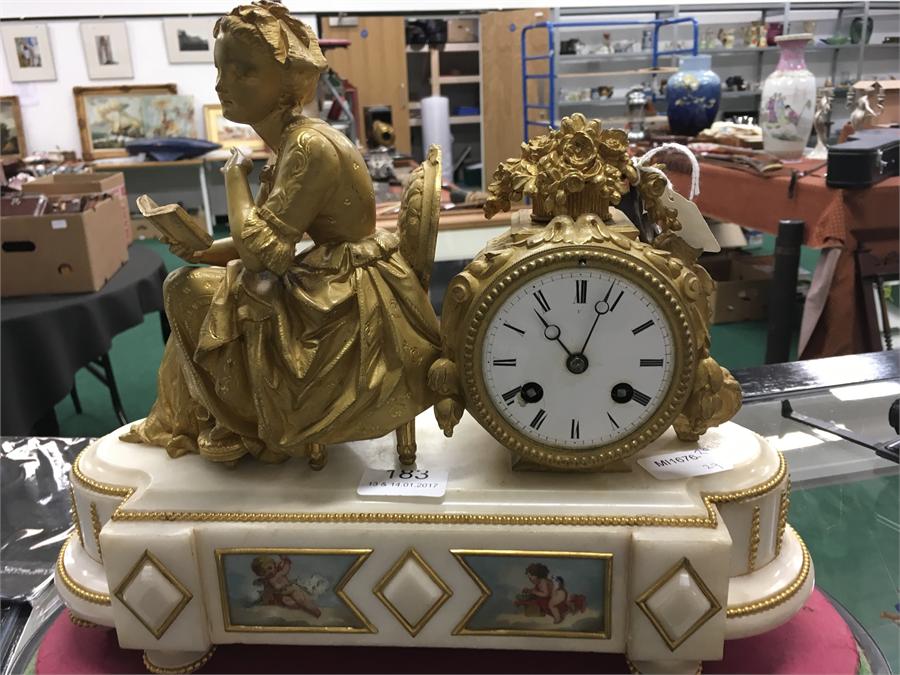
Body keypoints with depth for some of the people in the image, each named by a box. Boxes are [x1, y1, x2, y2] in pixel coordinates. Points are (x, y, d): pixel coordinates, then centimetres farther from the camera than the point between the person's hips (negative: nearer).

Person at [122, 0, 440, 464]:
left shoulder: (311, 146, -21)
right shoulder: (290, 144, 8)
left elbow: (257, 248, -22)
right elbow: (272, 245, 13)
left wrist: (235, 176, -6)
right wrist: (204, 249, 0)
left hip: (352, 310, -9)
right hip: (333, 294, 9)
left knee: (190, 290, -3)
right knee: (191, 279, 15)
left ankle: (249, 430, 16)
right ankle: (194, 423, 29)